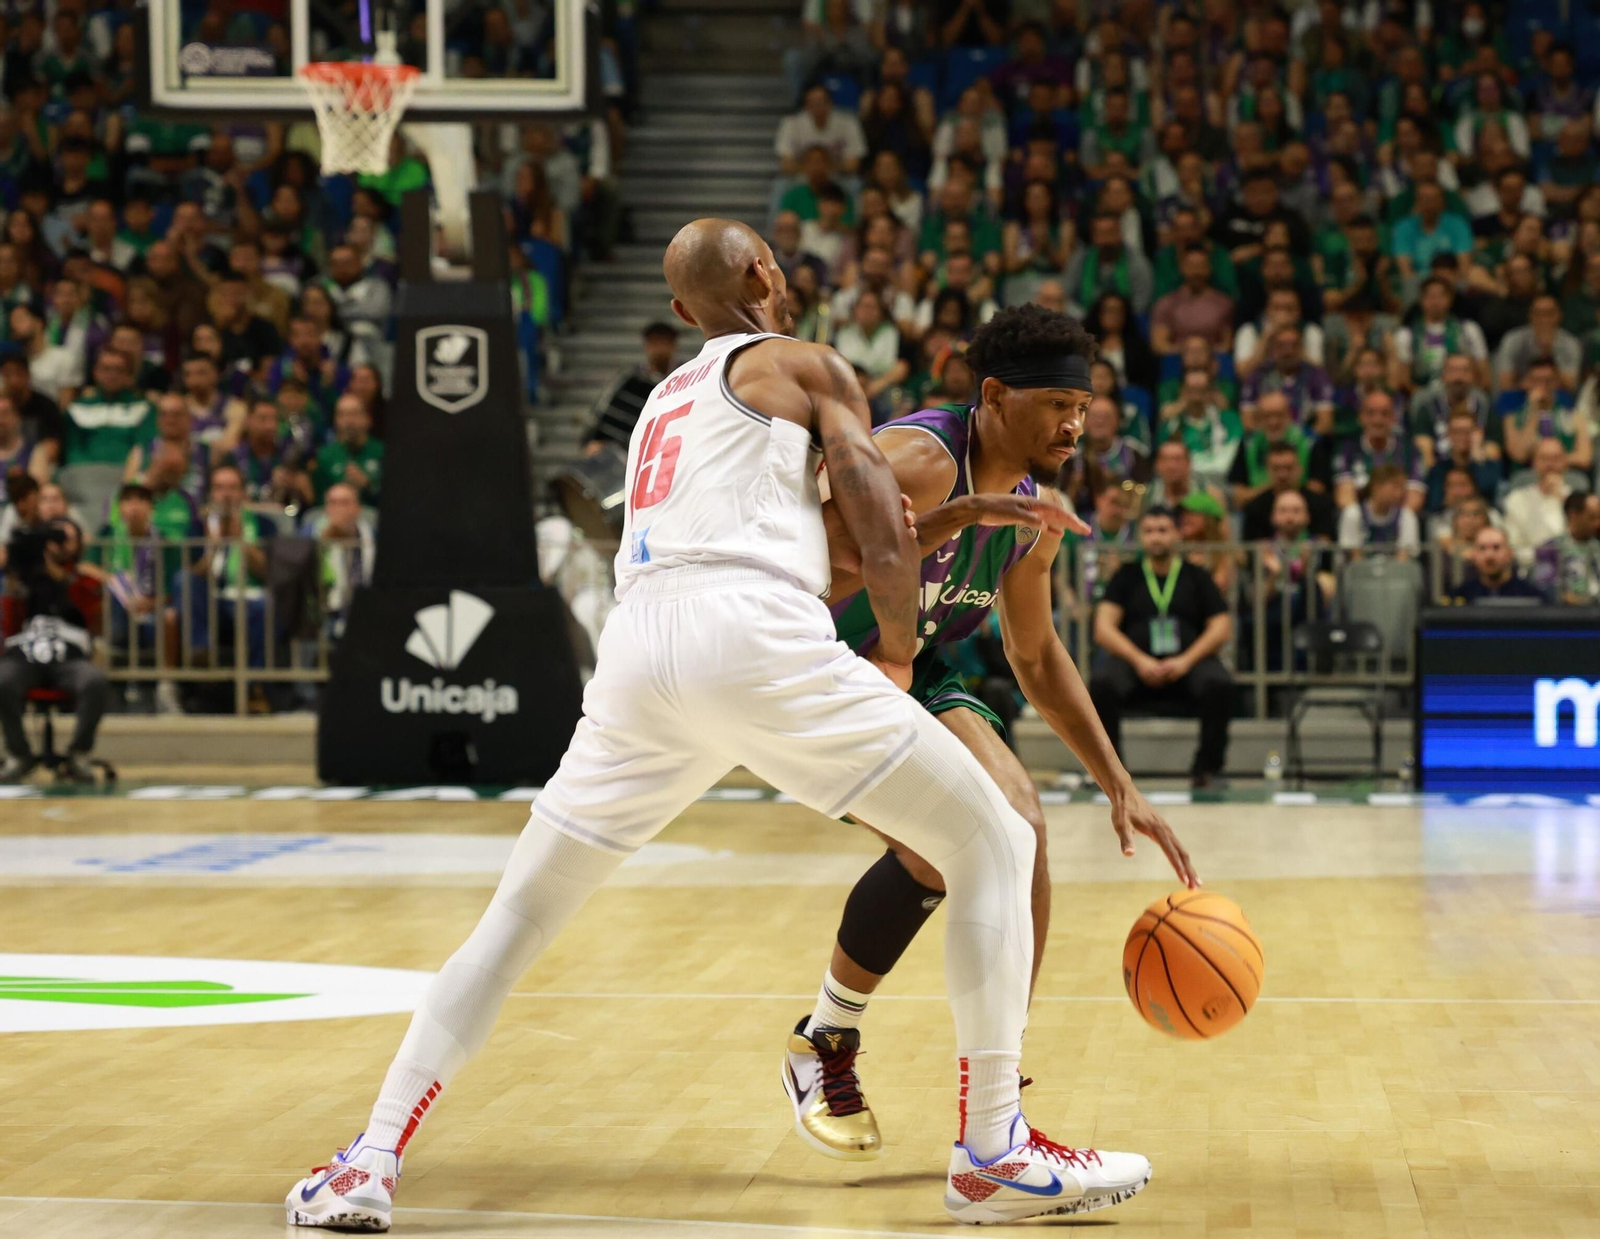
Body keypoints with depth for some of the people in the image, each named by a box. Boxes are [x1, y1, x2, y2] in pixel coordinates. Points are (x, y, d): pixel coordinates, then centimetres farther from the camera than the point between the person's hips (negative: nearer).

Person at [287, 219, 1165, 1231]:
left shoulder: (664, 401, 34)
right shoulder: (806, 365, 15)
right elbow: (886, 546, 6)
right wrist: (899, 659, 21)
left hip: (638, 645, 6)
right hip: (755, 640, -6)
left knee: (522, 913, 18)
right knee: (993, 845, 6)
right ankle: (994, 1153, 3)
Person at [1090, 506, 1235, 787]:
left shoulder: (1196, 577, 17)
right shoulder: (1127, 577, 17)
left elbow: (1221, 628, 7)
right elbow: (1103, 629, 5)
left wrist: (1186, 661, -11)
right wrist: (1139, 660, -13)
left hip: (1189, 661, 0)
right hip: (1133, 661, 0)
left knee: (1219, 684, -34)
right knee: (1102, 682, -34)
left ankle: (1207, 767, -18)